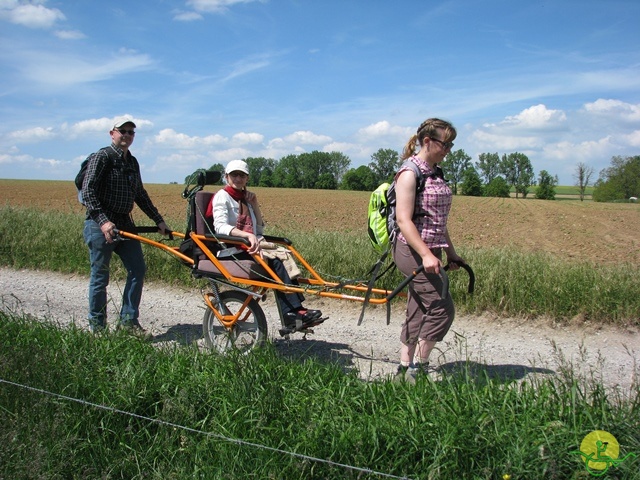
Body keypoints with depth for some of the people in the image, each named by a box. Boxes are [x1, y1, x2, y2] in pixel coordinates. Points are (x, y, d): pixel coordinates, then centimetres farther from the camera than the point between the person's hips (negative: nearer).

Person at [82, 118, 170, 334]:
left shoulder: (132, 162, 15)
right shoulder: (102, 157, -8)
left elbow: (140, 195, 20)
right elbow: (88, 191, -16)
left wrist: (158, 220, 15)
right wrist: (102, 221, -25)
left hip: (125, 224, 7)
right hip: (101, 225, -7)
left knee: (138, 269, 3)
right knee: (100, 276, 0)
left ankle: (129, 320, 14)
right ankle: (97, 325, 13)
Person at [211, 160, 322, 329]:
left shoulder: (245, 198, 21)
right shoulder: (222, 196, 0)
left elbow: (259, 228, 16)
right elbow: (220, 227, -19)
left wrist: (254, 204, 5)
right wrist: (248, 235, -33)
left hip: (250, 245, 6)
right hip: (231, 249, -6)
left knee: (284, 257, -22)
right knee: (274, 261, -28)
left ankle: (290, 315, -31)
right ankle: (296, 310, -28)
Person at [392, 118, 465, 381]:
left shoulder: (436, 174, 15)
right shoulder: (410, 173, -12)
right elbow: (404, 221, -20)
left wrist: (450, 252, 22)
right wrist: (426, 255, -27)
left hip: (430, 251, 9)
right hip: (413, 251, -9)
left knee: (418, 314, 11)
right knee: (442, 309, -9)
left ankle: (404, 370, 20)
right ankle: (417, 368, 4)